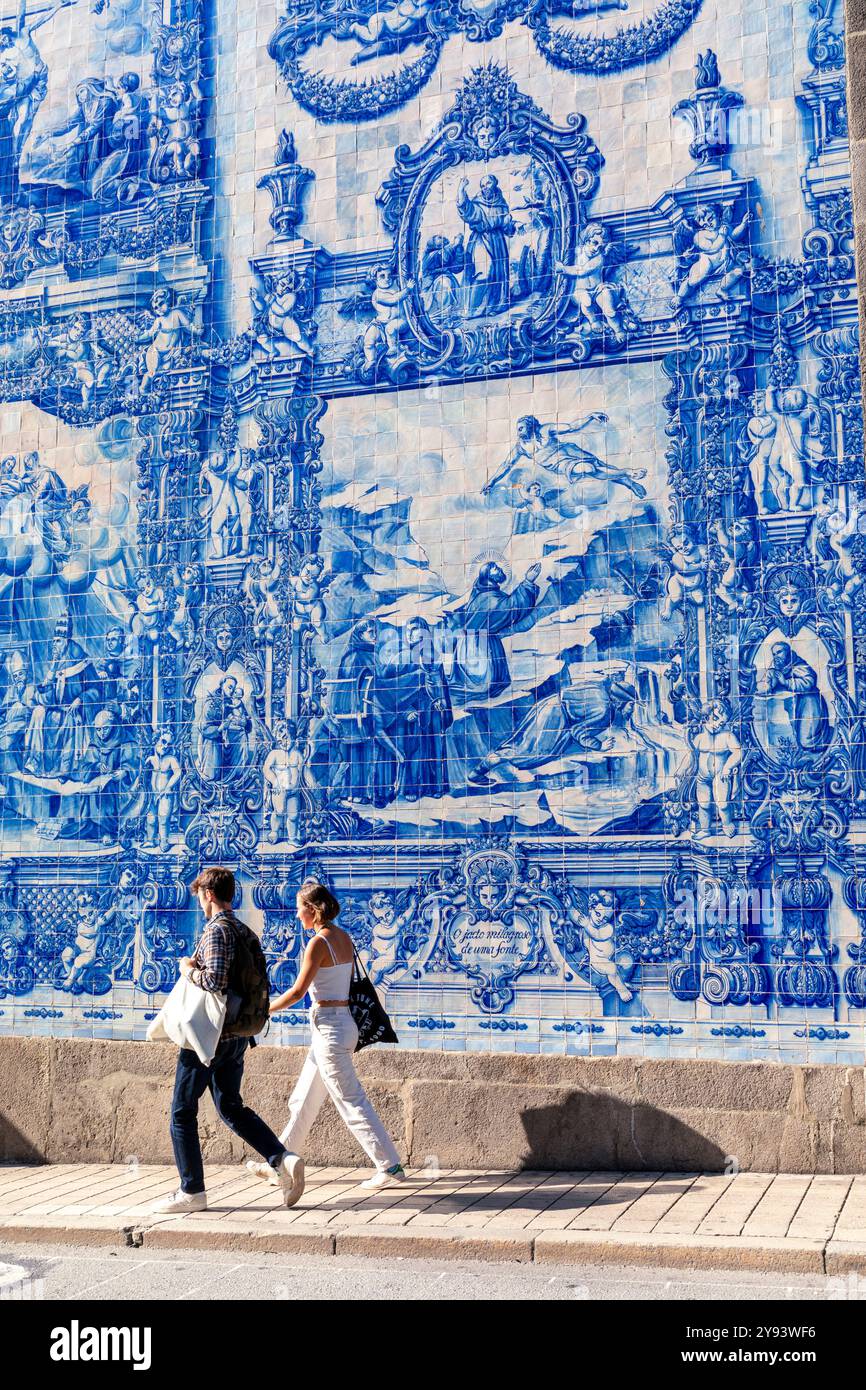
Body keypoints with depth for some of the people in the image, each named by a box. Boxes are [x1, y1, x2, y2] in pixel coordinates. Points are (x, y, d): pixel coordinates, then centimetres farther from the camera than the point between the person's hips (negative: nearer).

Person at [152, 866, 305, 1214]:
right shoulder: (246, 931, 12)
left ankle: (192, 1192, 9)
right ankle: (283, 1159, 2)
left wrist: (188, 969, -9)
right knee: (231, 1107, 17)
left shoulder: (216, 930, -16)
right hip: (236, 1035, 8)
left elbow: (215, 981, -28)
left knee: (182, 1111, 5)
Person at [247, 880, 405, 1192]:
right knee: (303, 1099, 17)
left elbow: (297, 992, -14)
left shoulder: (319, 943, -16)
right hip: (341, 1023, 10)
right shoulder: (344, 938, 9)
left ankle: (390, 1166, 0)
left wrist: (263, 1011, -3)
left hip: (329, 1027, -10)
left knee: (351, 1101, -3)